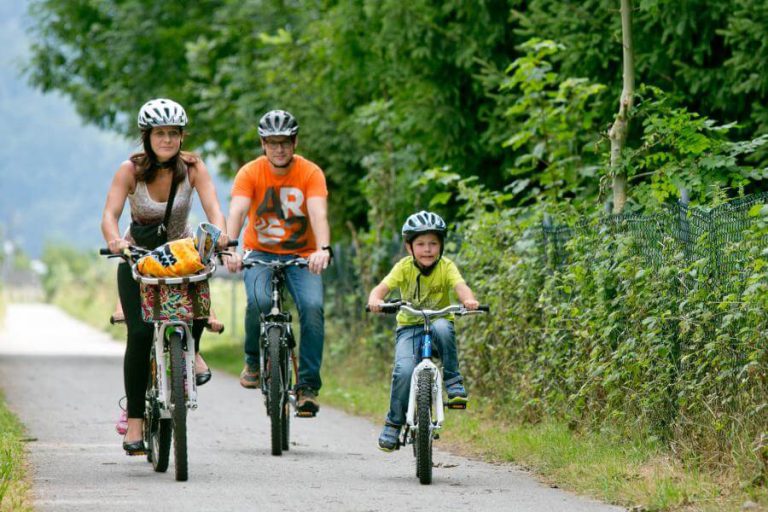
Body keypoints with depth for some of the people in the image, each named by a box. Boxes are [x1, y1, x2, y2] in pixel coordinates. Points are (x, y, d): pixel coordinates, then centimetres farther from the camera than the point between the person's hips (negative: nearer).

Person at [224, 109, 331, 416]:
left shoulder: (310, 173, -10)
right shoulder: (250, 173, -10)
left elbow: (318, 213, -25)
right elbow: (237, 212, -24)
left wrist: (323, 249, -44)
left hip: (301, 255, 0)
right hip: (260, 252, 0)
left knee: (313, 307, -26)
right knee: (258, 301, -30)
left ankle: (308, 386, -19)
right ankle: (253, 361, -2)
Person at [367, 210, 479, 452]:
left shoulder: (446, 266, -9)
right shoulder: (404, 267, -9)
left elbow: (460, 285, -27)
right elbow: (383, 287, -22)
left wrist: (469, 300, -50)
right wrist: (375, 300, -45)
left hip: (438, 321, 0)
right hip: (409, 325, 0)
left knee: (443, 328, -37)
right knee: (404, 370, -24)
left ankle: (453, 380, -19)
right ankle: (394, 422, -6)